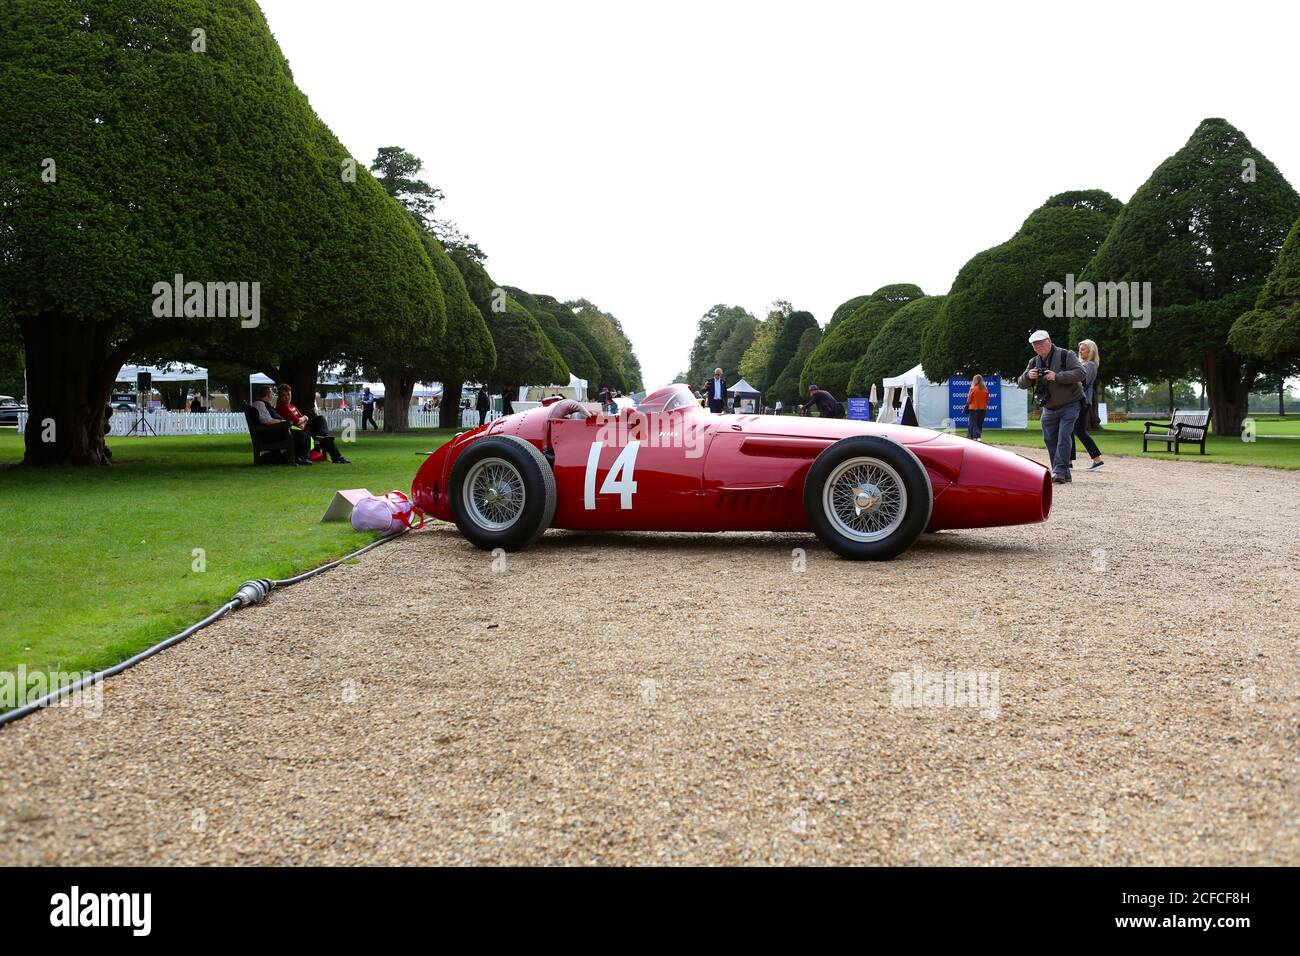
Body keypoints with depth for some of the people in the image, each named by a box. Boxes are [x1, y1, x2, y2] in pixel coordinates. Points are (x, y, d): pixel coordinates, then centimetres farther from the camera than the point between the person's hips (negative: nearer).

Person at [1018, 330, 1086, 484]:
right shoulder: (1034, 362, 7)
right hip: (1048, 409, 6)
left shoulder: (1065, 355, -10)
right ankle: (1064, 474, 12)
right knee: (1050, 440, 4)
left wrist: (1057, 376, -28)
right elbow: (1021, 384, 4)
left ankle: (1060, 471, -17)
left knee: (1064, 437, -15)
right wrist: (1028, 376, -19)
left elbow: (1081, 373, -20)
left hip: (1069, 406, -6)